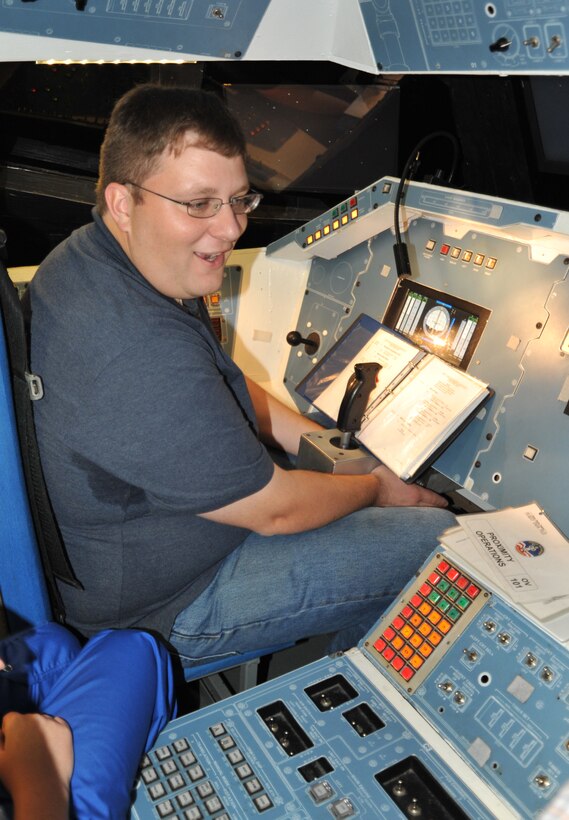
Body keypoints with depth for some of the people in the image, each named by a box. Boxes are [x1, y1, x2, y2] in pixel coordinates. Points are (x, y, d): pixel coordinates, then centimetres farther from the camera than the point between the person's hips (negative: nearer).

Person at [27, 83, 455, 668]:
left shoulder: (87, 258, -4)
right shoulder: (142, 359, -38)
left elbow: (220, 384, 7)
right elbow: (271, 510, -25)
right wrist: (376, 488, -6)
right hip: (165, 603, -9)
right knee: (438, 536, -5)